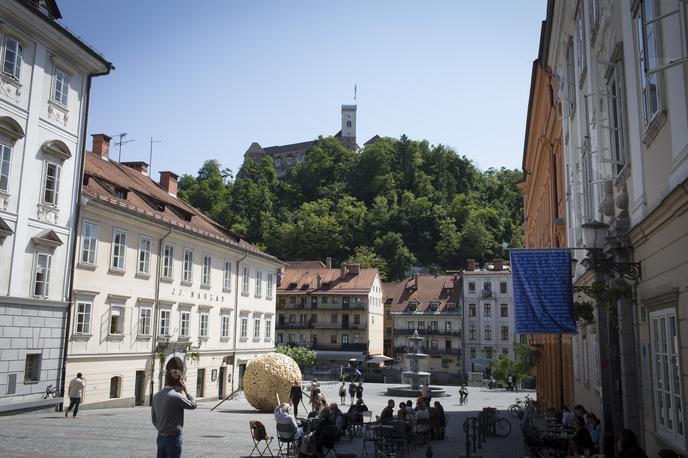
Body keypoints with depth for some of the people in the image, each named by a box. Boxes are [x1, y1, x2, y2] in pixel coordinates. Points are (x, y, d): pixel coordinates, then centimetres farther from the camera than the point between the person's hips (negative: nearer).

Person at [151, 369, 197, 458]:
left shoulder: (156, 396, 4)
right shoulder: (177, 396, -20)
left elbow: (153, 419, 11)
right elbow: (193, 405, -6)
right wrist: (185, 391, -3)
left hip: (160, 437, 7)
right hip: (173, 438, -7)